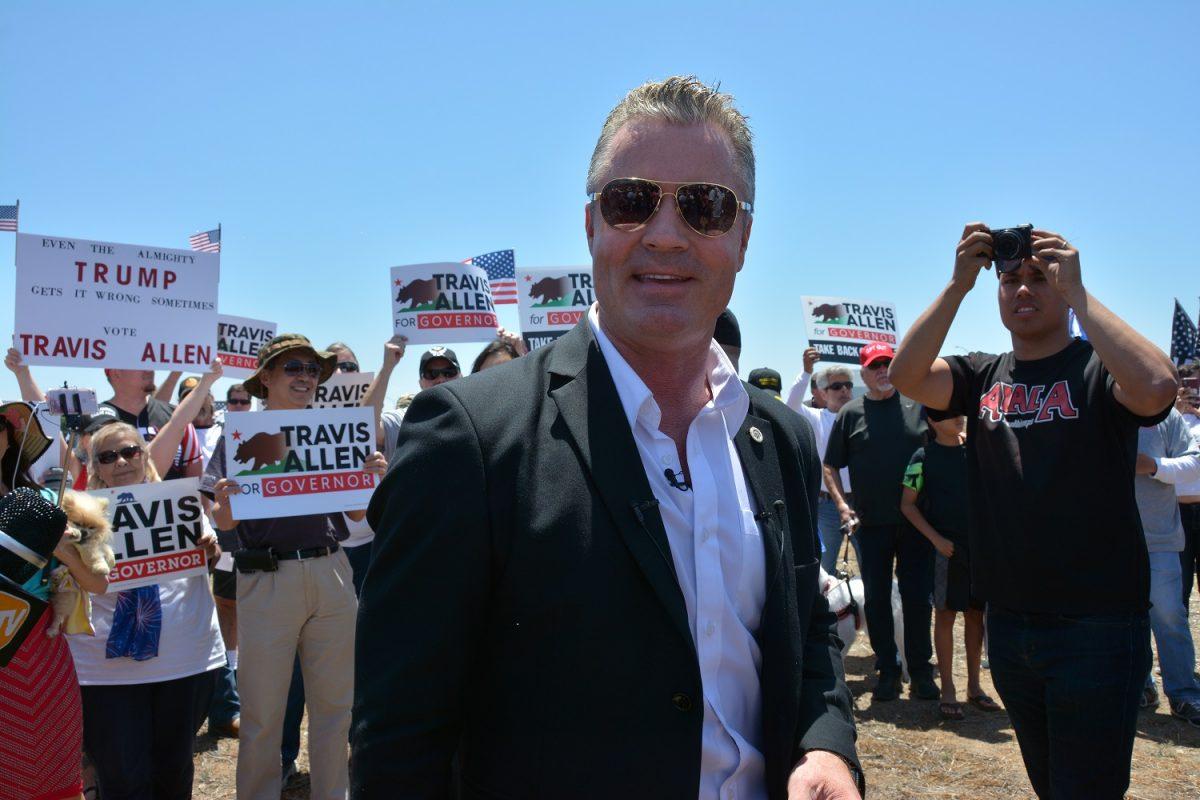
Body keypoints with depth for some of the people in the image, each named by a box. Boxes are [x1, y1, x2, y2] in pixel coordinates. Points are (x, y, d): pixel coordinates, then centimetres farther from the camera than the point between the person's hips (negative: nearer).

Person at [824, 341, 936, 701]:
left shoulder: (919, 403, 5)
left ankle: (921, 671, 17)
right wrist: (841, 503, -6)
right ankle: (887, 670, 18)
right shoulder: (851, 412, 4)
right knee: (876, 598, 6)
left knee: (918, 597, 4)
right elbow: (831, 466, 8)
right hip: (870, 523, 0)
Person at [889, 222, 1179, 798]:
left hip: (1096, 624, -4)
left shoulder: (1098, 369, -5)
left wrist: (1076, 292, -22)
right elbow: (906, 376, -11)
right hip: (1009, 622, 5)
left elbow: (1157, 388, -28)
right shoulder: (983, 376, 7)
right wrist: (958, 284, -16)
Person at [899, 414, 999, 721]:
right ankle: (948, 690, 8)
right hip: (945, 547, -4)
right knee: (945, 615, 0)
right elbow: (907, 504, -3)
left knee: (976, 614, 10)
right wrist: (935, 538, -11)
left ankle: (974, 686, 21)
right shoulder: (924, 457, -4)